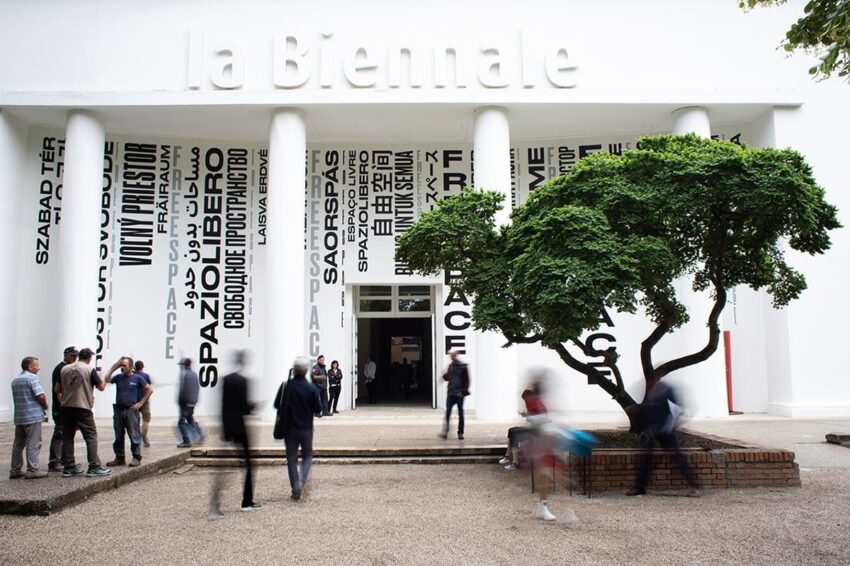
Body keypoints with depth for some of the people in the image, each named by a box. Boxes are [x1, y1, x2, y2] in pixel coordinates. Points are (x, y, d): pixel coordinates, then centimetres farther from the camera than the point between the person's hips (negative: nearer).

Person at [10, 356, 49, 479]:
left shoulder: (15, 380, 16)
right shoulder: (32, 377, -11)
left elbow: (16, 398, 18)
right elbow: (40, 396, -19)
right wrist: (45, 406, 0)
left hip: (19, 417, 8)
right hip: (33, 416, -8)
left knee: (18, 444, 13)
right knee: (33, 444, -5)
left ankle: (15, 470, 16)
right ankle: (32, 470, -5)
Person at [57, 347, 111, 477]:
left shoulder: (64, 369, 7)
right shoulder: (90, 370, -6)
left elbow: (57, 390, 11)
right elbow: (101, 387, -2)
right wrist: (100, 377, 17)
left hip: (66, 408, 5)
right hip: (83, 408, -5)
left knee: (67, 437, 11)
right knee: (91, 436, -1)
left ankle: (68, 468, 14)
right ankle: (94, 467, -4)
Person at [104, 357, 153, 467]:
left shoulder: (137, 378, 0)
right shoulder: (118, 377, 10)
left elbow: (149, 390, 3)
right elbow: (107, 380, -5)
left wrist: (140, 403, -3)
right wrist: (113, 367, -3)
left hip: (131, 410, -4)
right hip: (118, 409, 4)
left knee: (134, 435, -4)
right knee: (118, 436, 9)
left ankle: (136, 458, 1)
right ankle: (119, 458, 18)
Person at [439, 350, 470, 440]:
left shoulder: (463, 366, -5)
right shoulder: (450, 366, 10)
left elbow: (466, 380, -6)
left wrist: (463, 391, -14)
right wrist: (445, 375, -6)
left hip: (459, 393, -4)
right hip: (451, 393, 4)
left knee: (460, 413, 5)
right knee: (447, 412, -3)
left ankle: (460, 433, 14)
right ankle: (445, 432, -3)